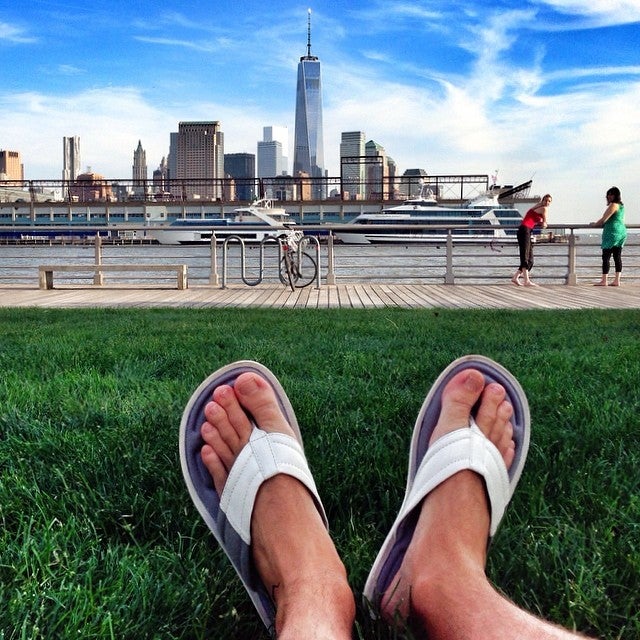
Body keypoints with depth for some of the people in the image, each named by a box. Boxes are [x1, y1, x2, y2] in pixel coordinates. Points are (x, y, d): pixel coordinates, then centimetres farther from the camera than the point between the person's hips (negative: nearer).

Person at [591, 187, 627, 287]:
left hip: (612, 232, -10)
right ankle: (617, 280, 3)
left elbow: (603, 219, -13)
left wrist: (594, 224, 5)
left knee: (606, 256, -7)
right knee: (617, 257, 6)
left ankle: (604, 281, -8)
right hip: (622, 231, 10)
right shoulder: (621, 205, 18)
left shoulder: (613, 205, -11)